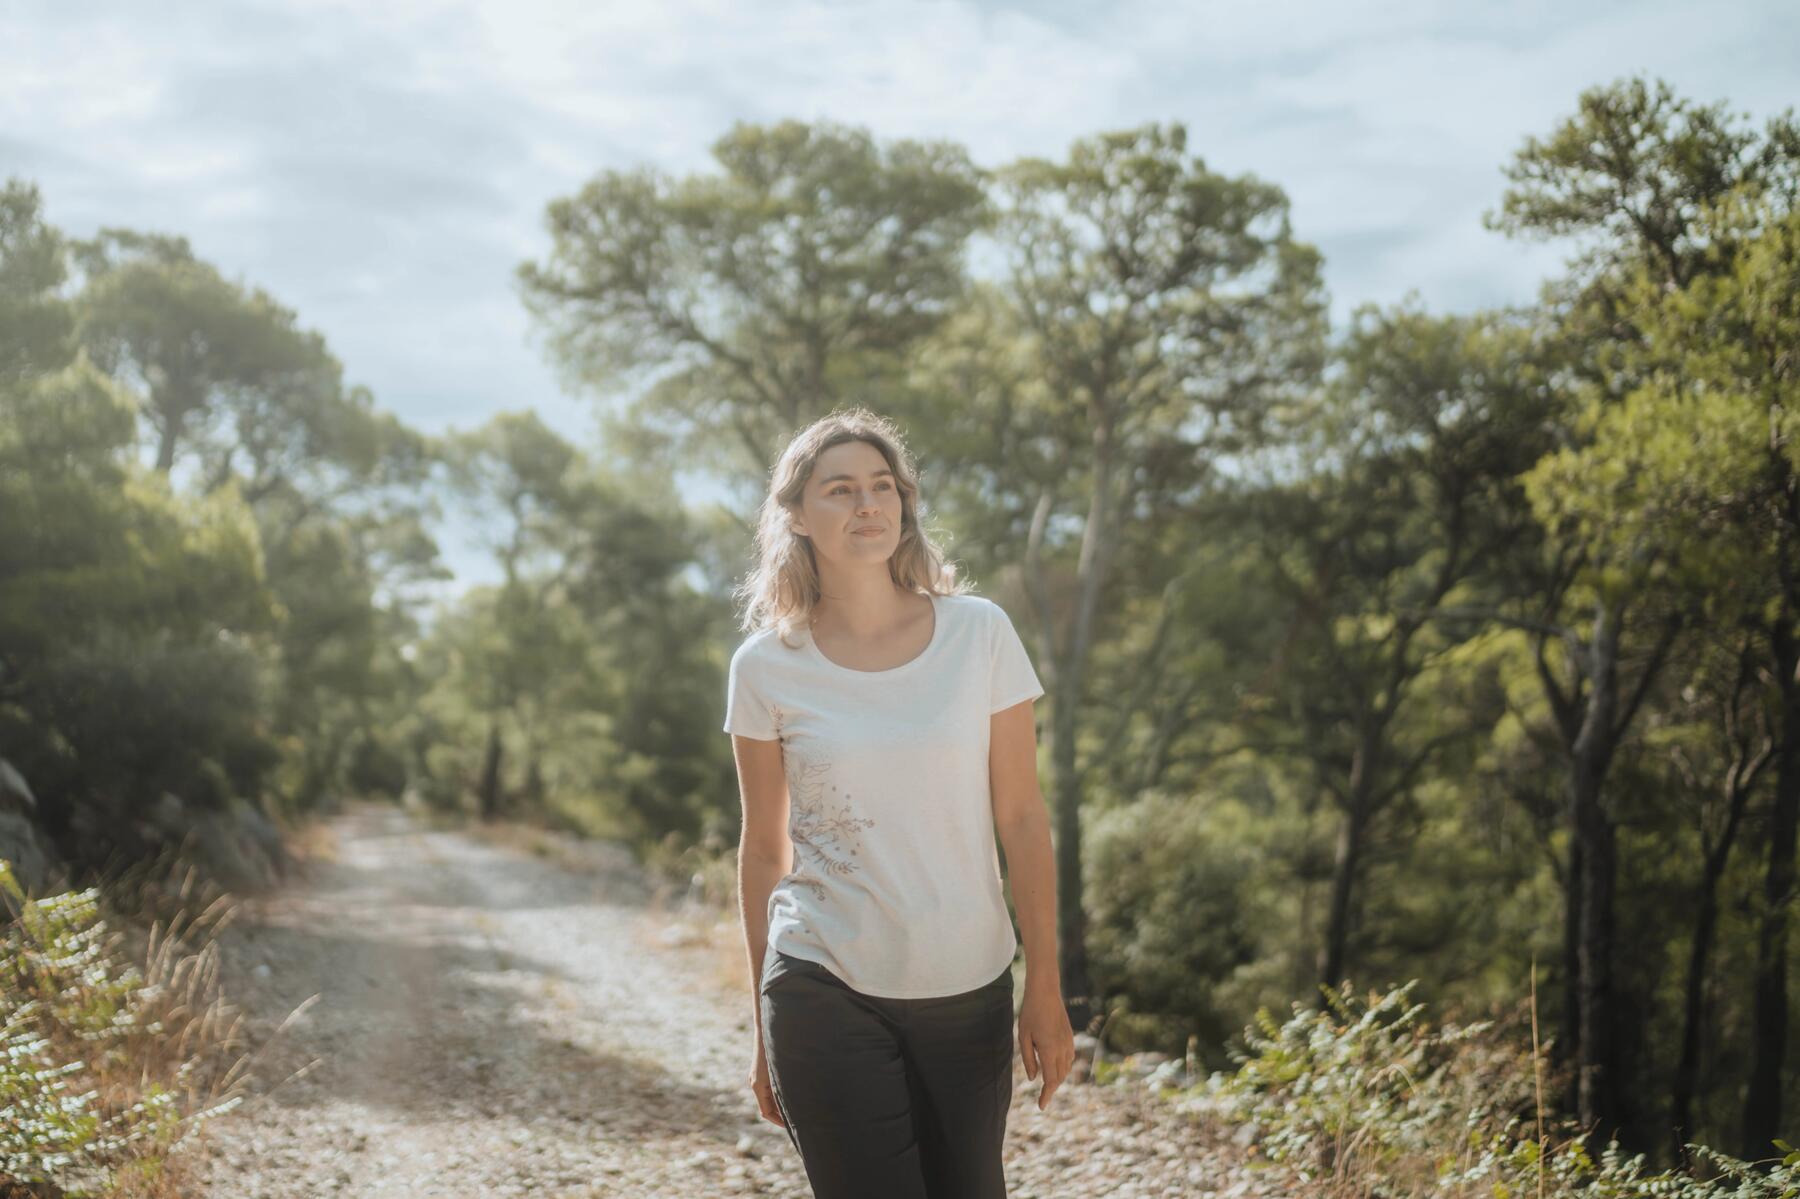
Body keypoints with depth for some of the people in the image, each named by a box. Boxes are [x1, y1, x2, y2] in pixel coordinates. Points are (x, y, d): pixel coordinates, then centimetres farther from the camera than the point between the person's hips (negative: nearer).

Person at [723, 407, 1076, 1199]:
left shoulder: (979, 634, -3)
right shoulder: (766, 668, -3)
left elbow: (1021, 819, 0)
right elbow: (763, 851, 5)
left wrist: (1045, 987, -2)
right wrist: (765, 1029, 8)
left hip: (967, 986, 2)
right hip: (827, 989, -1)